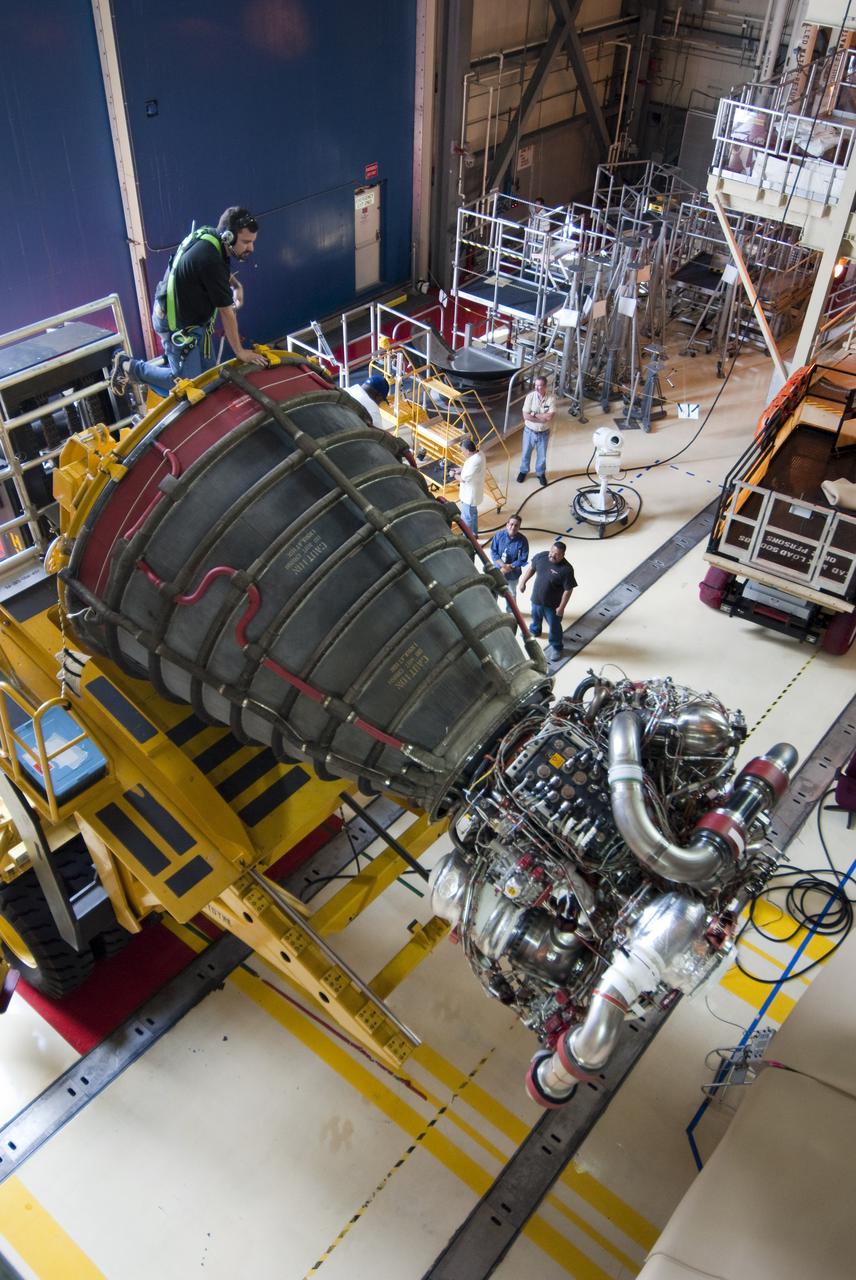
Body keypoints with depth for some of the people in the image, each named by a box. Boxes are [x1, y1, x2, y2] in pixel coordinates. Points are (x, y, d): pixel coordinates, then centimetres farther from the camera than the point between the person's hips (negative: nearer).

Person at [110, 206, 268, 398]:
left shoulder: (210, 236, -6)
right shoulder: (210, 260, -32)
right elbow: (226, 312, -23)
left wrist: (237, 285, 0)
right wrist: (240, 351, -13)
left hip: (195, 317, 10)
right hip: (177, 324, -9)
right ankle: (129, 367, 8)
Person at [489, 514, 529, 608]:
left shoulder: (522, 541, -21)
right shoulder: (499, 535, -17)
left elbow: (523, 560, -17)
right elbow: (493, 552, -11)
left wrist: (509, 567, -23)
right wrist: (502, 565, -23)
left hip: (513, 573, -1)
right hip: (497, 570, 1)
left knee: (511, 594, 21)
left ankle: (510, 612, 45)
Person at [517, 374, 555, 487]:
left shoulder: (551, 399, -16)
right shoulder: (530, 396, -16)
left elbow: (549, 417, -24)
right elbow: (526, 416, -20)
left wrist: (534, 415, -23)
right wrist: (542, 418, -21)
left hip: (543, 433, 0)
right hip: (529, 431, 0)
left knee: (542, 455, 16)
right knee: (526, 453, 18)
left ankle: (541, 473, 39)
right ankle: (523, 471, 42)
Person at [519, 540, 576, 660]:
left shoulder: (566, 569, -30)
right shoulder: (541, 556, -16)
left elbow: (568, 590, -22)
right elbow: (532, 568, 4)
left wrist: (561, 607, -18)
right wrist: (523, 582, 9)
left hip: (553, 604, -5)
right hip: (536, 599, 5)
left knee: (554, 626, 15)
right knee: (536, 617, 33)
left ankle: (556, 647, 39)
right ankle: (534, 630, 65)